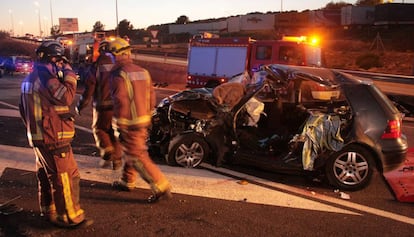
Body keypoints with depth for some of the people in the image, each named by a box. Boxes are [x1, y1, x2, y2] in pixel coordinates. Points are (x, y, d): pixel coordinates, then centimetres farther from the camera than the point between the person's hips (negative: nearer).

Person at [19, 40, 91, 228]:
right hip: (53, 137, -10)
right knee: (66, 176, -4)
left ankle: (49, 211, 30)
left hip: (38, 136, 10)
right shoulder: (45, 76, -16)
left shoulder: (30, 78, 15)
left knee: (46, 175, 18)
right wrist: (69, 74, -13)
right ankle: (70, 217, 3)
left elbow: (24, 109, 20)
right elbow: (66, 97, -23)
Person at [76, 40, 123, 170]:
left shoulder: (97, 66, -4)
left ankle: (107, 152, 0)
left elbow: (89, 88, -4)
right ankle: (117, 160, 16)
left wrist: (80, 105, 6)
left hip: (102, 105, -3)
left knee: (99, 129, 17)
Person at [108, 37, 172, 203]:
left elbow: (121, 103, -19)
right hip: (144, 121, 8)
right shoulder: (142, 71, 8)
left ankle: (161, 187, -3)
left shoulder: (118, 75, -15)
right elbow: (151, 98, 11)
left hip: (130, 124, -8)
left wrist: (119, 126, -11)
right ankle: (127, 182, 37)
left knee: (138, 157, -2)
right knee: (131, 152, 22)